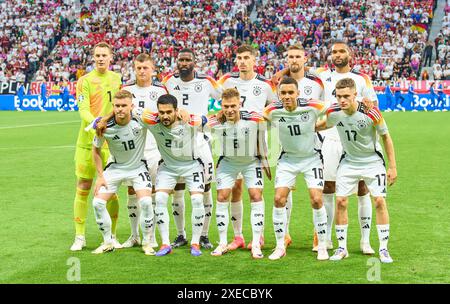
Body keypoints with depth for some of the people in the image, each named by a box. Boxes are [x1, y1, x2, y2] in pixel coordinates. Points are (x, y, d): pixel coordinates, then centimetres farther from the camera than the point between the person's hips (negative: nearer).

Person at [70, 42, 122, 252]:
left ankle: (112, 235, 16)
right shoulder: (85, 80, -4)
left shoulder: (116, 78, 10)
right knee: (83, 189, 2)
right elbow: (83, 110, -15)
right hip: (87, 140, -3)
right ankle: (79, 237, 12)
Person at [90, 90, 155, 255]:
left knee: (145, 202, -21)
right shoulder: (105, 127, -20)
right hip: (115, 167, 2)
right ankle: (108, 243, 12)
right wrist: (100, 176, -3)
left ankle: (146, 243, 0)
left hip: (138, 166, -2)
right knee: (98, 203, -8)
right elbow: (96, 149, -1)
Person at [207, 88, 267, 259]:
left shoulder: (254, 119, -28)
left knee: (256, 196, -11)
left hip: (251, 161, -1)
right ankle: (223, 243, 9)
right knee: (222, 198, -4)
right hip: (227, 161, 1)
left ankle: (256, 244, -3)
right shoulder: (215, 122, -25)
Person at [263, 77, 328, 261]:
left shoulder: (312, 107, -20)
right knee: (279, 199, -9)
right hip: (288, 159, 2)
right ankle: (280, 246, 5)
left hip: (311, 158, -2)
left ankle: (322, 246, 5)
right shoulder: (273, 111, -15)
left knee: (316, 200, -11)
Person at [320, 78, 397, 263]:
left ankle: (383, 249, 2)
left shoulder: (371, 113, -24)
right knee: (340, 201, -5)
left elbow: (386, 138, -10)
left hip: (372, 161, -3)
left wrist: (393, 167, -7)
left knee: (379, 201, -9)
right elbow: (325, 125, 12)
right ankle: (342, 248, 8)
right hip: (349, 162, 3)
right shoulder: (333, 112, -15)